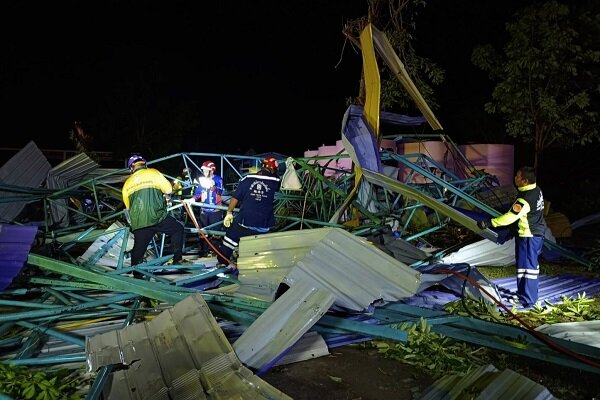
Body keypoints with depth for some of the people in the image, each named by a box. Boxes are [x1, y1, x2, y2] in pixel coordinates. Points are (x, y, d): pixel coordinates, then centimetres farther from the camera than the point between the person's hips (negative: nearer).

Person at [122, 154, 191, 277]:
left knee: (138, 249, 11)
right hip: (156, 217, -4)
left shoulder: (127, 183, 15)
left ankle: (136, 277, 16)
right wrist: (167, 196, 21)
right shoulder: (152, 173, 1)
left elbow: (127, 206, 22)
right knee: (178, 228, 15)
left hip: (137, 222, 4)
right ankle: (178, 259, 11)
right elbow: (167, 188, 0)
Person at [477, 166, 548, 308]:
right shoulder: (537, 190, 2)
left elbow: (510, 217, -29)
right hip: (537, 233, 10)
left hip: (528, 236, -10)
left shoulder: (525, 199, -27)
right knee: (532, 264, 20)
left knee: (526, 267, -2)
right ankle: (531, 294, 33)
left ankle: (527, 301, 4)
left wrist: (489, 223, -27)